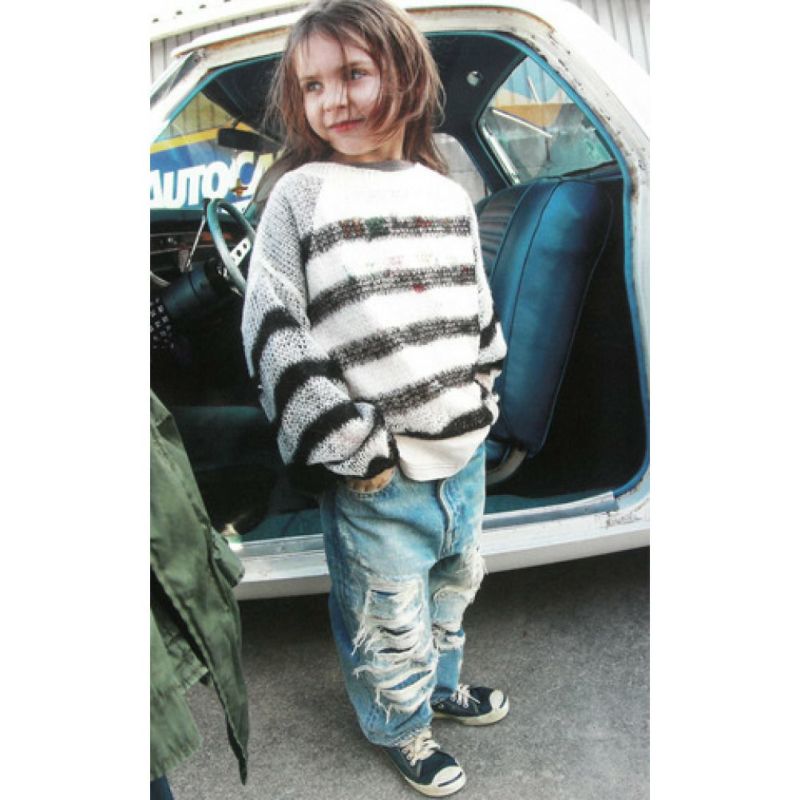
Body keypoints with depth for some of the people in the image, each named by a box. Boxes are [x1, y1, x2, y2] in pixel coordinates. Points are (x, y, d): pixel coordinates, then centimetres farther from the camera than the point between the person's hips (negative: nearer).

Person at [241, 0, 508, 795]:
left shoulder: (448, 197, 3)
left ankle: (441, 681, 55)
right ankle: (403, 727, 42)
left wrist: (479, 400, 9)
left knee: (453, 584, 27)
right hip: (374, 479, -5)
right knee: (389, 617, 13)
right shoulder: (300, 198, -13)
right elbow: (274, 336, -16)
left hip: (463, 457, 6)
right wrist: (354, 450, -17)